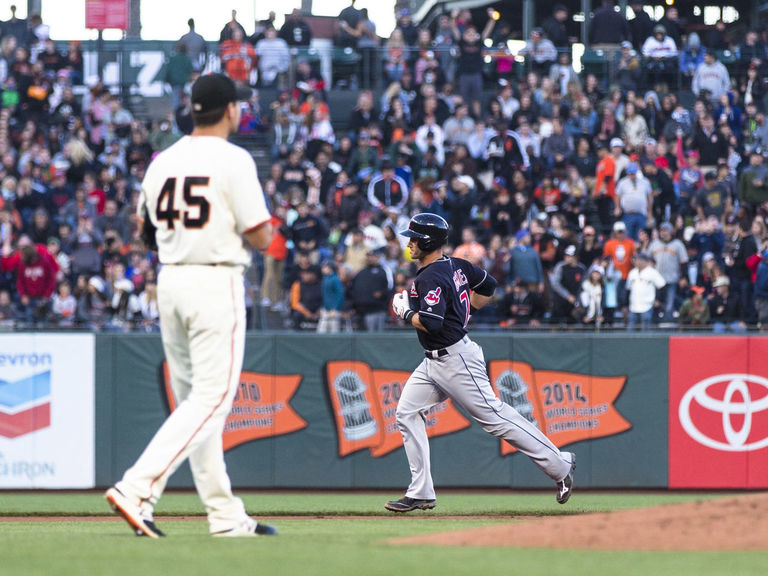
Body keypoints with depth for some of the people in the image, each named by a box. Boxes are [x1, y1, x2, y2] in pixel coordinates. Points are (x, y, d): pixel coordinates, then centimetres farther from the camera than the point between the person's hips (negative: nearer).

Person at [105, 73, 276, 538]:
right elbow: (260, 237, -11)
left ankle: (226, 515, 13)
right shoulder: (233, 160, -9)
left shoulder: (163, 163, 9)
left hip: (169, 282, 7)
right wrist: (265, 222, 10)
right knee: (211, 399, -7)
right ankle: (137, 488, -22)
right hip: (216, 282, -7)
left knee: (193, 399, 12)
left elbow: (148, 234, 16)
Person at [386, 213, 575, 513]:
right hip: (434, 362, 11)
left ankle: (560, 465, 4)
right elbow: (488, 285, 21)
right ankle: (421, 493, 4)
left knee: (494, 415, -6)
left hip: (456, 361, -11)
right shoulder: (455, 265, 8)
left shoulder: (431, 278, -20)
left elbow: (431, 323, -30)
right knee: (407, 412, 5)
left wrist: (406, 312, -13)